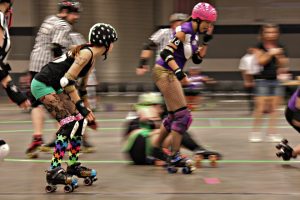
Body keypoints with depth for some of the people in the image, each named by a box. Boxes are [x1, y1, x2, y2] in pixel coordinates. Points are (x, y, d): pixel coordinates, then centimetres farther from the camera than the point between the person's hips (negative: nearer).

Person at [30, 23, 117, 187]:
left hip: (54, 87, 10)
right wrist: (80, 106, -23)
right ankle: (54, 171, -22)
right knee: (70, 123, -19)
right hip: (42, 85, -10)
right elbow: (67, 80, -24)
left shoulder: (92, 58, 12)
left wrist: (87, 110, 23)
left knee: (79, 120, 9)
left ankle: (73, 165, 20)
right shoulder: (86, 53, -17)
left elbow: (82, 87, 21)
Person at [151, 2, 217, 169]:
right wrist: (179, 72, -33)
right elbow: (166, 53, -25)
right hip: (165, 72, -10)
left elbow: (198, 59, 16)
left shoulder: (194, 34, 11)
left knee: (175, 115, 18)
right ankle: (175, 157, -5)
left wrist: (207, 41, 7)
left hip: (171, 74, 10)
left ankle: (157, 148, 30)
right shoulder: (184, 32, -17)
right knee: (183, 116, -9)